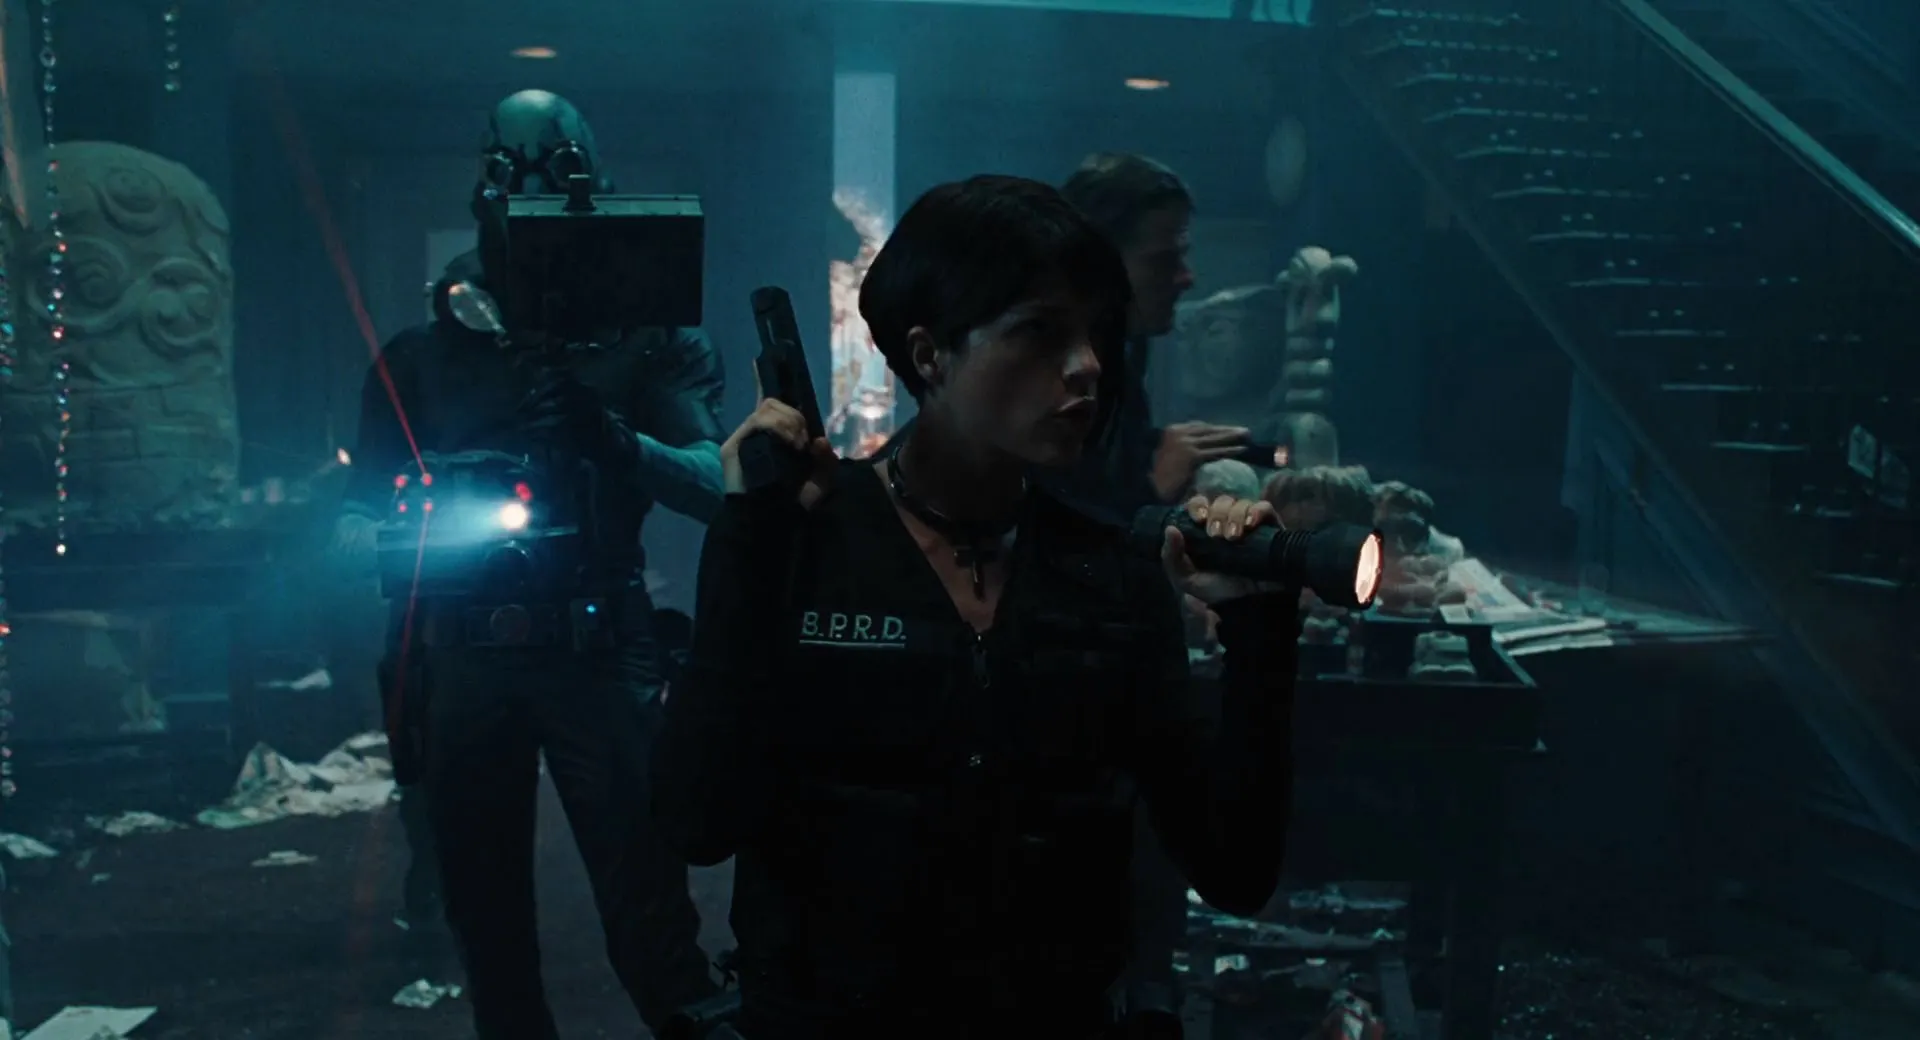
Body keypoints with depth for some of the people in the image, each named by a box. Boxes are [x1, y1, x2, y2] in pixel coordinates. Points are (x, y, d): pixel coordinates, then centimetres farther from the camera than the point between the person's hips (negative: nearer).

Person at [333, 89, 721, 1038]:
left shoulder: (645, 343, 3)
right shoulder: (421, 357, 8)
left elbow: (721, 485, -9)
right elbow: (356, 522, 7)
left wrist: (614, 438, -27)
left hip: (602, 651, -2)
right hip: (460, 662, 3)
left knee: (647, 917, -6)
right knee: (486, 916, 13)